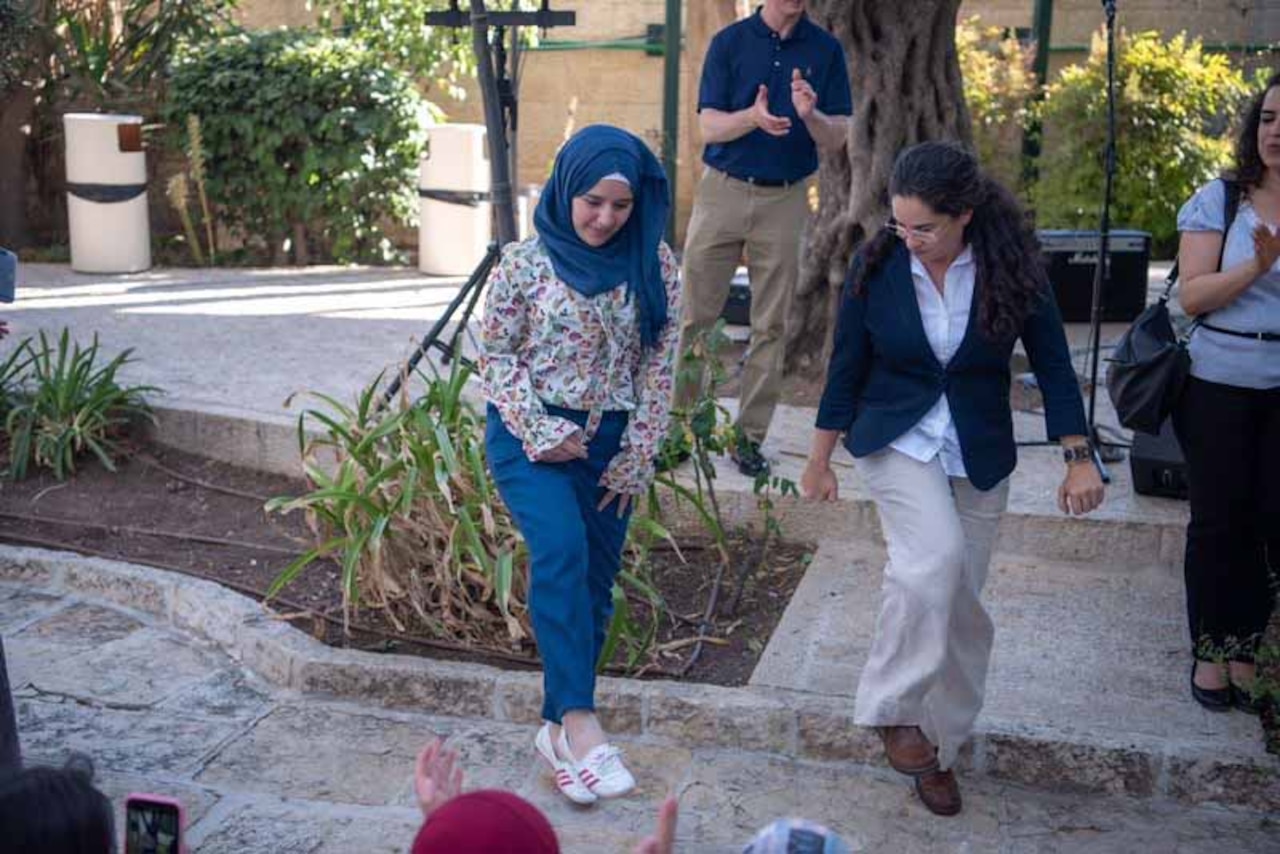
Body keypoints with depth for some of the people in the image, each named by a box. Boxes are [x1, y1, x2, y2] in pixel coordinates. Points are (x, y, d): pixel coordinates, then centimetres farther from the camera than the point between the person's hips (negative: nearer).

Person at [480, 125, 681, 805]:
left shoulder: (655, 266, 0)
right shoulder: (525, 261, -6)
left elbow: (659, 365, 2)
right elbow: (493, 352, -3)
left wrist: (637, 456, -2)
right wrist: (542, 431, -12)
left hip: (610, 443, 3)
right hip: (531, 436, -3)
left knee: (594, 582, 5)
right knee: (561, 550, -26)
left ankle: (558, 730, 19)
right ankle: (580, 717, -24)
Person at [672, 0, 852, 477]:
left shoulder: (826, 49, 4)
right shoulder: (729, 42, 2)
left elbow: (837, 139, 2)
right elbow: (708, 126, -4)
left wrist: (809, 115, -20)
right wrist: (752, 118, -24)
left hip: (786, 200, 1)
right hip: (723, 191, -1)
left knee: (771, 325, 4)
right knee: (695, 316, 0)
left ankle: (750, 437, 13)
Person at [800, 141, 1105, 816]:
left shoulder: (1010, 266, -11)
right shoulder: (876, 266, -11)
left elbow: (1052, 364, -2)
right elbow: (847, 368, -1)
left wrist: (1078, 456, -6)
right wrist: (820, 460, 5)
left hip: (979, 454, 2)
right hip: (897, 439, -2)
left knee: (958, 605, 4)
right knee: (934, 556, -28)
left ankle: (936, 744, 21)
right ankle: (894, 709, -12)